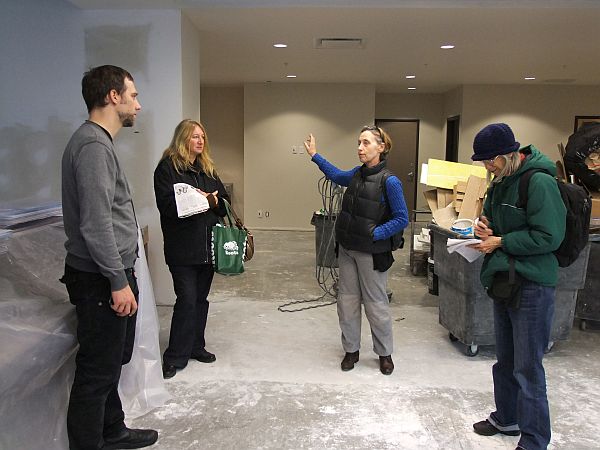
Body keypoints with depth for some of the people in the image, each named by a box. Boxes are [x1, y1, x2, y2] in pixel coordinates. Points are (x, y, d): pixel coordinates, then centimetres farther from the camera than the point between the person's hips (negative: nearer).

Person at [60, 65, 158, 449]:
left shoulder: (99, 142, 16)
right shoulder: (92, 145, -17)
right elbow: (95, 224, -24)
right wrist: (118, 281, -20)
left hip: (112, 273, 11)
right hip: (101, 280, -11)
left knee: (112, 361, 21)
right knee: (97, 372, 1)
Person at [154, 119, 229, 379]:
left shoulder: (208, 168, 14)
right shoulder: (168, 167, -4)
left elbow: (224, 202, 11)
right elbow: (166, 204, -14)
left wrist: (215, 201, -10)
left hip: (208, 245, 6)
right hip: (182, 248, -6)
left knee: (201, 298, 13)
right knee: (187, 299, -7)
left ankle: (196, 346, 28)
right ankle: (175, 357, 6)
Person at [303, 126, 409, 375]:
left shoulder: (389, 181, -15)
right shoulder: (357, 174, 4)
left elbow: (401, 219, -13)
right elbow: (337, 175, 26)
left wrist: (375, 234, -19)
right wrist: (314, 155, 26)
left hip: (371, 253, -6)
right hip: (347, 249, 6)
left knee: (376, 304, 7)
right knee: (347, 300, 12)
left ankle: (385, 353, 27)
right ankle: (351, 350, 29)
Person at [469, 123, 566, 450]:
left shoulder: (539, 182, -18)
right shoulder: (501, 181, 9)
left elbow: (549, 237, -22)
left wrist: (500, 242, -16)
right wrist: (486, 226, 3)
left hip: (532, 285, -9)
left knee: (527, 368, 0)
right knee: (504, 359, 20)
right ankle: (507, 418, 39)